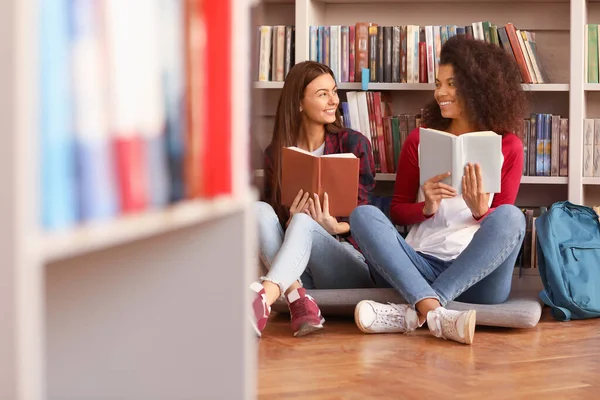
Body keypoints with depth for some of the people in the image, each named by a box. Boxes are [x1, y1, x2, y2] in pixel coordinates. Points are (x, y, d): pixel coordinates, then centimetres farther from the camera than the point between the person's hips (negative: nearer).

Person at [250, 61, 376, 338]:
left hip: (348, 258, -2)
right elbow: (273, 210, 8)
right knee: (258, 210, -24)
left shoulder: (354, 144, 4)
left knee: (304, 223, -33)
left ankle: (263, 300, -61)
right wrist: (290, 220, -17)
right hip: (292, 272, 3)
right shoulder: (275, 154, 10)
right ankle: (298, 299, -44)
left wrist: (334, 226, -22)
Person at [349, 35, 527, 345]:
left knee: (511, 217, -29)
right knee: (363, 214, -21)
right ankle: (436, 313, -43)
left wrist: (481, 211, -15)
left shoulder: (508, 146, 7)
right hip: (421, 266, 1)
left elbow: (503, 220, 9)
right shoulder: (419, 141, 10)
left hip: (477, 274, -1)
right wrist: (426, 207, -10)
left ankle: (412, 313, -37)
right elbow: (397, 211, 13)